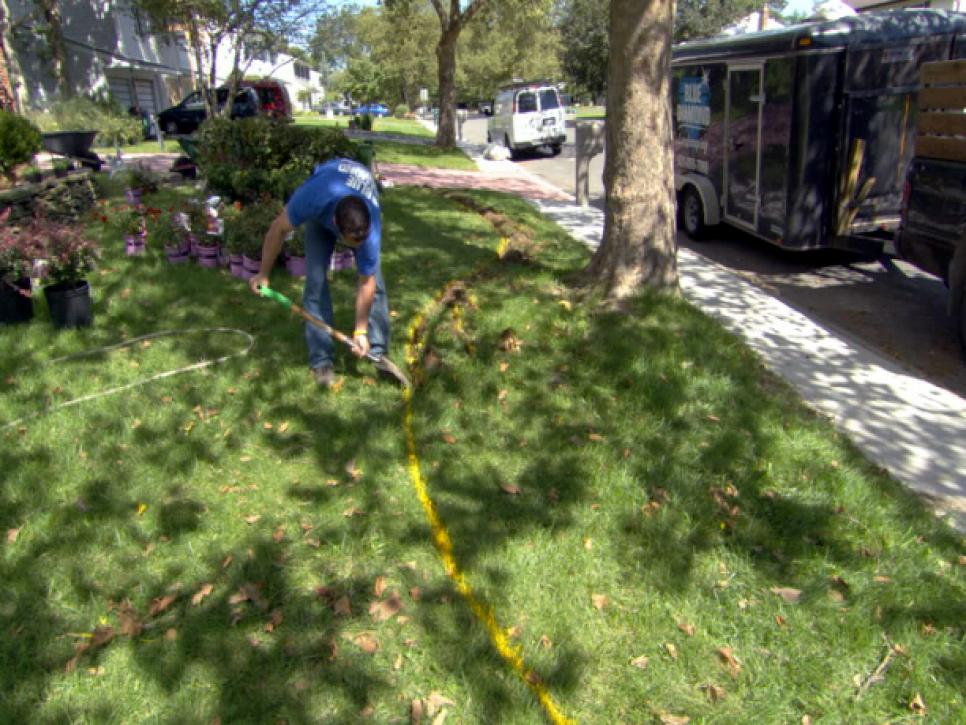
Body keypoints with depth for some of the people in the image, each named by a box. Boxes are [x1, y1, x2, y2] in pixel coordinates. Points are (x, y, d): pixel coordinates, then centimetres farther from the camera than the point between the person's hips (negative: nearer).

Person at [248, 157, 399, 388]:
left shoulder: (371, 230, -41)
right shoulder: (313, 199, -45)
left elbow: (366, 282, -27)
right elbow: (279, 228, -24)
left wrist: (360, 331, -21)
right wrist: (263, 273, -14)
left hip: (363, 202, 0)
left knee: (375, 280, -11)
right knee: (316, 281, -12)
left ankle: (378, 351, 2)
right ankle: (321, 360, -6)